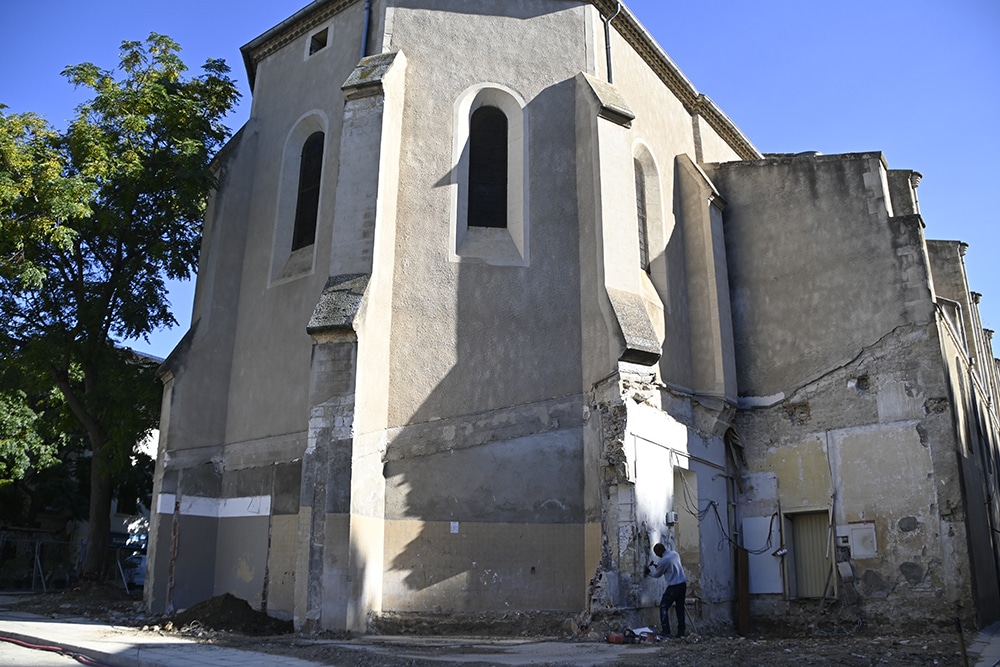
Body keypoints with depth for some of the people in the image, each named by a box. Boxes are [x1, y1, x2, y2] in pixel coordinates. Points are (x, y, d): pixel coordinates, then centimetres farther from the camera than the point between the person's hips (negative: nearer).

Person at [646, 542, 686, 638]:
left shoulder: (664, 560, -18)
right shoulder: (675, 554, 5)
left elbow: (657, 575, -1)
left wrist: (648, 572, 19)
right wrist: (657, 566, 25)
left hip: (674, 587, -8)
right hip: (683, 584, 8)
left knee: (663, 607, 2)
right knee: (680, 608, 15)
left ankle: (666, 632, -4)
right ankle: (681, 631, 15)